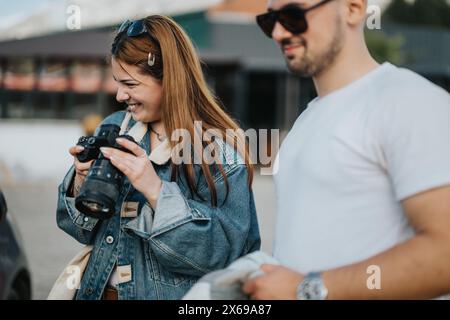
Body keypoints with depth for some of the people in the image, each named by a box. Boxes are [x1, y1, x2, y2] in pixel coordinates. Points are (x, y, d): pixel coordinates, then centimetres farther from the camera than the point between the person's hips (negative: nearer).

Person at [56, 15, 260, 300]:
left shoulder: (221, 148, -15)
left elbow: (224, 250, -23)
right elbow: (82, 226, 4)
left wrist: (156, 190, -30)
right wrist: (83, 183, -15)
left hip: (173, 293, -4)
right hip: (100, 290, 4)